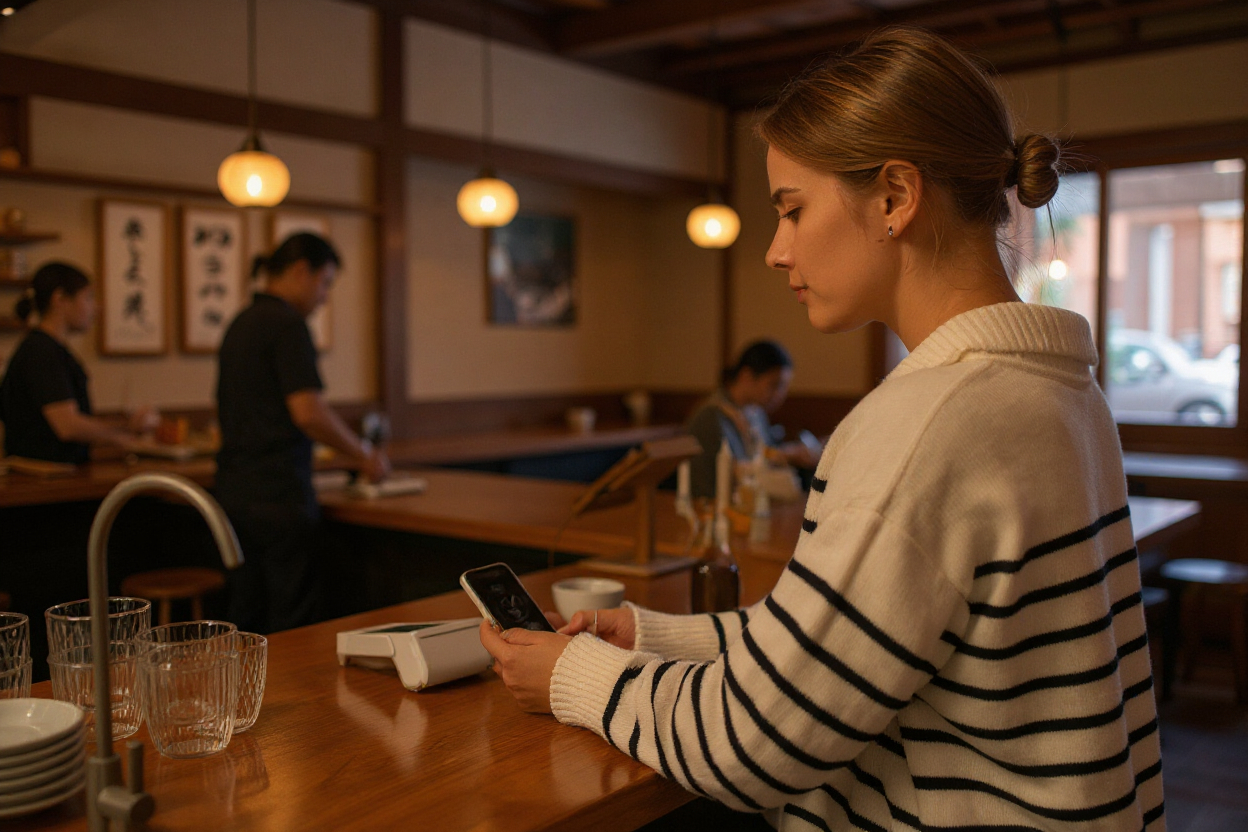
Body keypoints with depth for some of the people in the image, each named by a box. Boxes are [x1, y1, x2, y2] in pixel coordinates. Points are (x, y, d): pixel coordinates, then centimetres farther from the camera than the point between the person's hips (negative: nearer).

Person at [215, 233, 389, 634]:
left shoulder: (240, 324, 16)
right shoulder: (288, 323, -11)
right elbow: (309, 413, -20)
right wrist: (363, 455, -6)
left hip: (234, 491, 9)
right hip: (278, 493, -9)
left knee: (245, 616, 13)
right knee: (292, 622, -2)